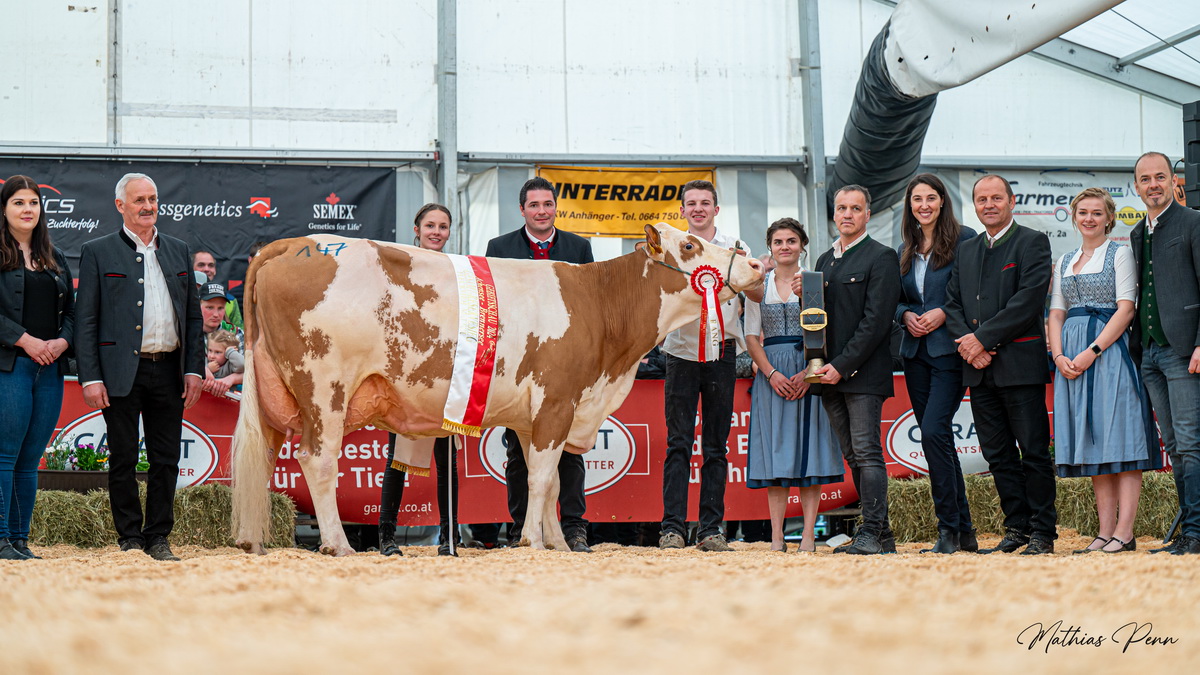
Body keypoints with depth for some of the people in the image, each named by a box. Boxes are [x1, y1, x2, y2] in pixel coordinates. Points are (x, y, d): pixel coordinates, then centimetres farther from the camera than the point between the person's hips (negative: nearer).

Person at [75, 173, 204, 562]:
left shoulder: (178, 251, 15)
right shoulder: (98, 253, 3)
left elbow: (193, 315, 15)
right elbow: (85, 320, -1)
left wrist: (194, 369, 6)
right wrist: (90, 378, -9)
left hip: (169, 371, 3)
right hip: (122, 372, -3)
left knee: (166, 459, 5)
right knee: (123, 459, 2)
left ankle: (158, 539, 13)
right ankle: (130, 540, 10)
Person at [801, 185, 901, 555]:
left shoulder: (881, 257, -5)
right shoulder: (825, 260, 19)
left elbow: (876, 320, -13)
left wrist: (842, 366, -16)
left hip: (863, 372, -8)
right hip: (831, 373, 8)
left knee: (867, 451, -10)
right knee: (853, 456, 8)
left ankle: (872, 532, -9)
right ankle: (882, 534, 12)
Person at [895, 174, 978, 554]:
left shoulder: (964, 240, -3)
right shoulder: (906, 250, 16)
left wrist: (944, 313, -16)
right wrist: (906, 316, -1)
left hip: (950, 351, -7)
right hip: (916, 353, 7)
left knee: (933, 431, -18)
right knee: (937, 439, 7)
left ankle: (950, 529, -11)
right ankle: (964, 532, 15)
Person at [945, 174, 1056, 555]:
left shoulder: (1032, 243, -2)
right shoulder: (966, 251, 18)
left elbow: (1028, 301, -13)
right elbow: (952, 304, 14)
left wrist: (984, 338, -14)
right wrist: (966, 340, -6)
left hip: (1020, 363, -6)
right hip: (978, 368, 6)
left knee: (1033, 452, -2)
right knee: (998, 454, 9)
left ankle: (1042, 532, 3)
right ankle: (1016, 527, 16)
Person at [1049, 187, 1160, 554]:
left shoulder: (1119, 253, 2)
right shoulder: (1065, 262, 19)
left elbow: (1125, 308, -8)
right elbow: (1056, 313, 14)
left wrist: (1092, 352, -17)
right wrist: (1059, 355, -4)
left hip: (1110, 351, -5)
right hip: (1072, 357, 6)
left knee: (1118, 438, -9)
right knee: (1091, 442, 3)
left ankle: (1124, 531, -11)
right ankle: (1105, 531, 3)